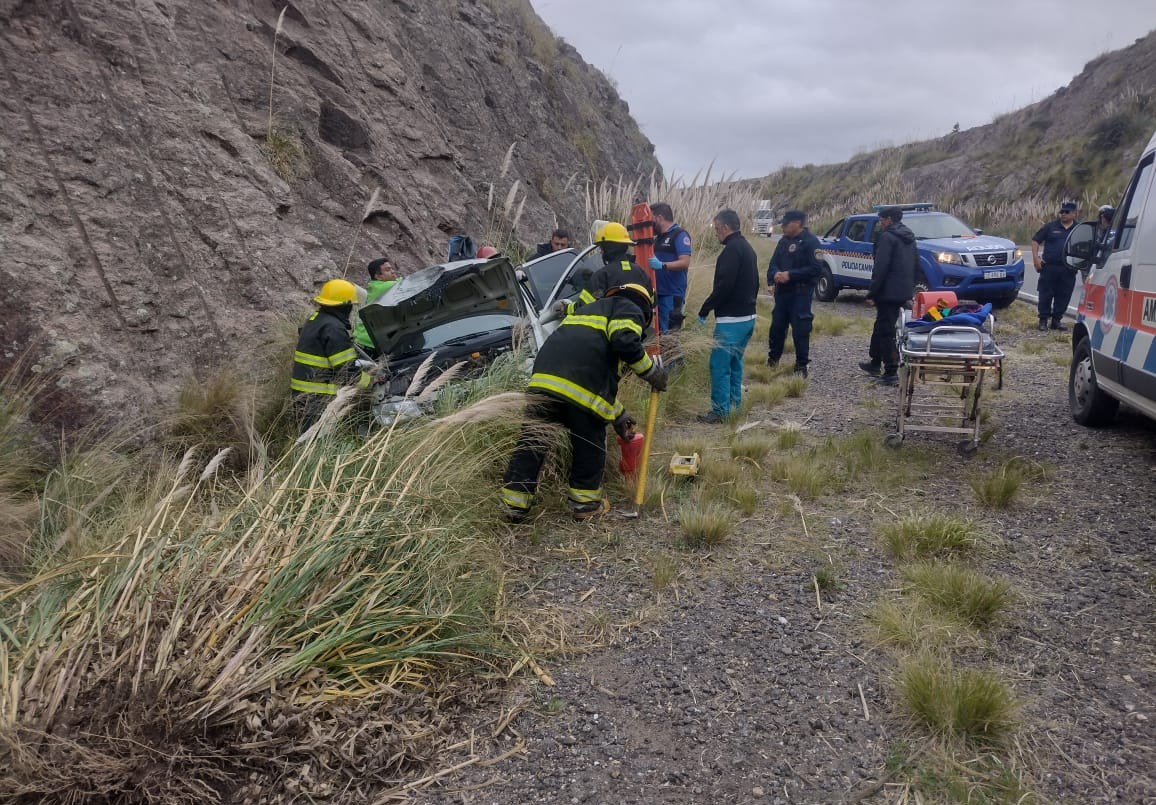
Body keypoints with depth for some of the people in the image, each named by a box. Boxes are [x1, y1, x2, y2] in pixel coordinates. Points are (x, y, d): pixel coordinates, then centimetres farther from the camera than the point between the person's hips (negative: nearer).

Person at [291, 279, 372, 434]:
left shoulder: (313, 320, 15)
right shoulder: (334, 329, -17)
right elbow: (348, 372, -18)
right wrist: (372, 380, -4)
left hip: (301, 393, 10)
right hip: (319, 399, -10)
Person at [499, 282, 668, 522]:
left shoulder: (591, 309, 41)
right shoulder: (629, 309, 16)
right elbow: (626, 343, -8)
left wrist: (618, 415, 45)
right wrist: (652, 372, 8)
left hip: (543, 378, 7)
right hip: (581, 387, -7)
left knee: (531, 441, 12)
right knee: (589, 444, 14)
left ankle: (514, 504, 16)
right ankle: (585, 503, 24)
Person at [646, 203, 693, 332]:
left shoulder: (680, 235, -8)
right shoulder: (659, 237, 18)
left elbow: (685, 262, -19)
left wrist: (662, 265, -31)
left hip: (672, 294, -8)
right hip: (659, 292, 8)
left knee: (670, 332, -8)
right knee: (659, 331, 9)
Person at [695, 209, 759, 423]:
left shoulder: (732, 249, -15)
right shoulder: (747, 248, 17)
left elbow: (724, 285, -22)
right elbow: (754, 284, 22)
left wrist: (704, 310, -14)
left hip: (731, 319, -10)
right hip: (748, 317, 10)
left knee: (720, 365, -6)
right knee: (735, 363, 17)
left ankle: (720, 411, -4)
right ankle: (734, 404, 23)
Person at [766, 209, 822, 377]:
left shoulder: (810, 241, -11)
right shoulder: (783, 241, 12)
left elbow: (815, 268, -17)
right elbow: (774, 263, 14)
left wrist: (790, 275, -21)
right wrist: (774, 275, -10)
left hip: (801, 293, -7)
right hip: (782, 291, 7)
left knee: (800, 329, -3)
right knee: (777, 326, 12)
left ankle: (801, 366, 6)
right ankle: (772, 360, 27)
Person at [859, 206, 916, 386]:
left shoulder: (887, 237, -13)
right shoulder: (909, 237, 16)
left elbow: (880, 268, -19)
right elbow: (915, 264, 19)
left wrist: (872, 293, -15)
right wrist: (910, 289, 22)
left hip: (888, 293, -9)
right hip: (904, 292, 9)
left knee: (886, 331, -6)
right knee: (881, 326, 22)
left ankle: (891, 373, -7)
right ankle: (875, 363, 33)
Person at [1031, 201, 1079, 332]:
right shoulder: (1050, 226, 4)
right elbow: (1035, 240, 6)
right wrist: (1036, 257, -5)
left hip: (1068, 270, 2)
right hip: (1049, 267, -2)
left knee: (1063, 296, 4)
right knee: (1045, 294, -1)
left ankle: (1057, 320, 13)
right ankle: (1043, 320, 8)